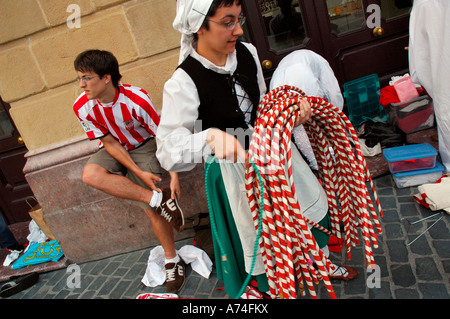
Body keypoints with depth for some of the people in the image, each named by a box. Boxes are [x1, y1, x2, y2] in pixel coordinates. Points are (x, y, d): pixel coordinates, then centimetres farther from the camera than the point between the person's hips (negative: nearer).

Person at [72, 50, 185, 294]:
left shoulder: (136, 99, -27)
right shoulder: (82, 107, -17)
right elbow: (110, 143, -12)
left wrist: (174, 176, -22)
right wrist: (139, 173, -20)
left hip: (143, 146, -3)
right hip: (114, 150, 4)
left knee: (151, 207, -15)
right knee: (90, 174, -30)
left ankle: (172, 261, 5)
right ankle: (158, 198, -23)